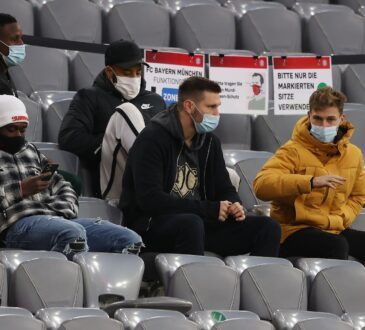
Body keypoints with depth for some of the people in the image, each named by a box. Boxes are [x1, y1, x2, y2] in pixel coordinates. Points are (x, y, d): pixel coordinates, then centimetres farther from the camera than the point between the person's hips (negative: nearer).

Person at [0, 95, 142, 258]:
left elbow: (62, 187, 25)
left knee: (131, 240, -14)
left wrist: (66, 209, 2)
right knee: (74, 233, -40)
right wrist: (22, 190, -13)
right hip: (19, 224, -7)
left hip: (59, 218, 7)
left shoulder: (31, 151, 29)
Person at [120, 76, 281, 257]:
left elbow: (225, 189, 19)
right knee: (191, 224, -40)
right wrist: (210, 209, -22)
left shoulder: (209, 141, 13)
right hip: (151, 225, -7)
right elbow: (149, 199, -20)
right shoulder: (152, 139, -10)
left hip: (200, 222, 7)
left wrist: (233, 206, -8)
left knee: (268, 228, -9)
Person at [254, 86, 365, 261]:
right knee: (336, 246, -34)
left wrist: (339, 219, 1)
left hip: (335, 230, 6)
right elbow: (261, 185, -23)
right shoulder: (294, 151, -7)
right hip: (294, 229, -6)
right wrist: (311, 182, -33)